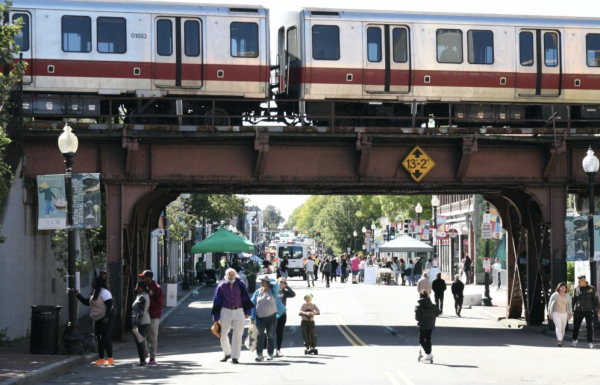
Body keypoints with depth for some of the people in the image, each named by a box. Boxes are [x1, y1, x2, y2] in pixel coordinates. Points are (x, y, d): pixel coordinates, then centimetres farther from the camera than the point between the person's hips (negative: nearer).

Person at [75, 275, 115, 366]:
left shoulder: (104, 292, -15)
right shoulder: (94, 293, 15)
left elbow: (109, 305, -21)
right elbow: (86, 302, 23)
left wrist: (106, 317, -28)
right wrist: (78, 295, 14)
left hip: (106, 319, -10)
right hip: (98, 319, 10)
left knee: (105, 337, -13)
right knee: (99, 339, 9)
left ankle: (110, 359, -9)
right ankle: (101, 359, 15)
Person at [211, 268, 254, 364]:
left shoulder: (240, 285, 1)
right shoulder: (221, 286, 0)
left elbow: (246, 298, 5)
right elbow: (217, 302, 2)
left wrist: (247, 312, 0)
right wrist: (216, 318, 0)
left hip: (239, 311, 0)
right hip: (226, 311, 1)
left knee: (237, 335, -2)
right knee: (223, 335, 3)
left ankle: (235, 357, 4)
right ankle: (227, 353, 26)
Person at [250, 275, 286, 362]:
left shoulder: (273, 291, 0)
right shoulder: (258, 292, 4)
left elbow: (276, 285, -23)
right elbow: (253, 305, 5)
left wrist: (269, 283, -2)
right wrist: (252, 317, -1)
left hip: (271, 317, 0)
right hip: (260, 317, 0)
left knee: (271, 336, 7)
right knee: (260, 335, -12)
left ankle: (270, 354, 19)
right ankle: (259, 354, -18)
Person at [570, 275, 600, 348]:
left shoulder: (592, 289, -2)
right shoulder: (576, 289, 4)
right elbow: (573, 300, 10)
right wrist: (572, 310, 7)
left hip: (589, 311, -2)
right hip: (578, 311, 2)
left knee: (590, 327, -4)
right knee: (576, 326, 6)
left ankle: (590, 343, 3)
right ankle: (574, 340, 24)